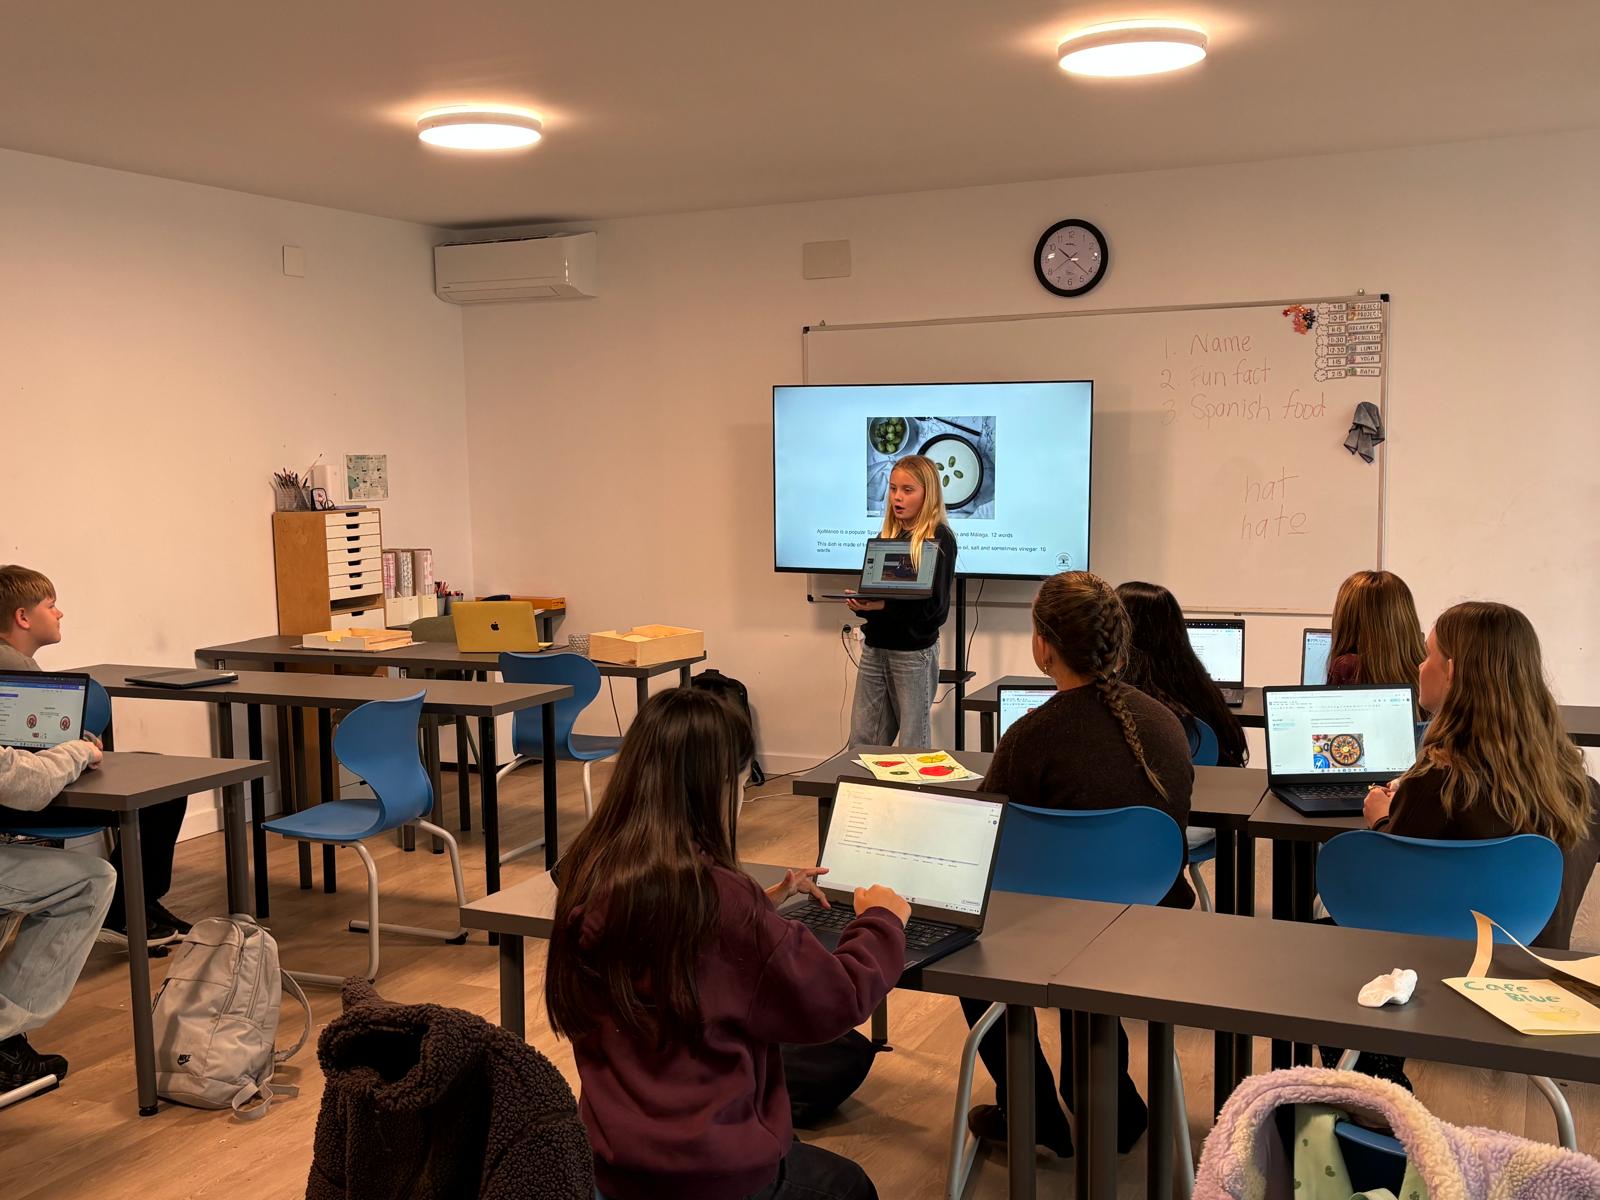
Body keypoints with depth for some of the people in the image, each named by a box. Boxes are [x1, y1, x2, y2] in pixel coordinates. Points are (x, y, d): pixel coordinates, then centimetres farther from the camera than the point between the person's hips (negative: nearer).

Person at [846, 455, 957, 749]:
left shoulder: (939, 539, -8)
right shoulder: (886, 536, 12)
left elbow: (934, 605, -14)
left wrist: (884, 605, -24)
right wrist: (861, 603, -8)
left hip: (914, 652, -6)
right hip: (875, 647, 6)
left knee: (914, 747, 4)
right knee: (861, 742, 8)